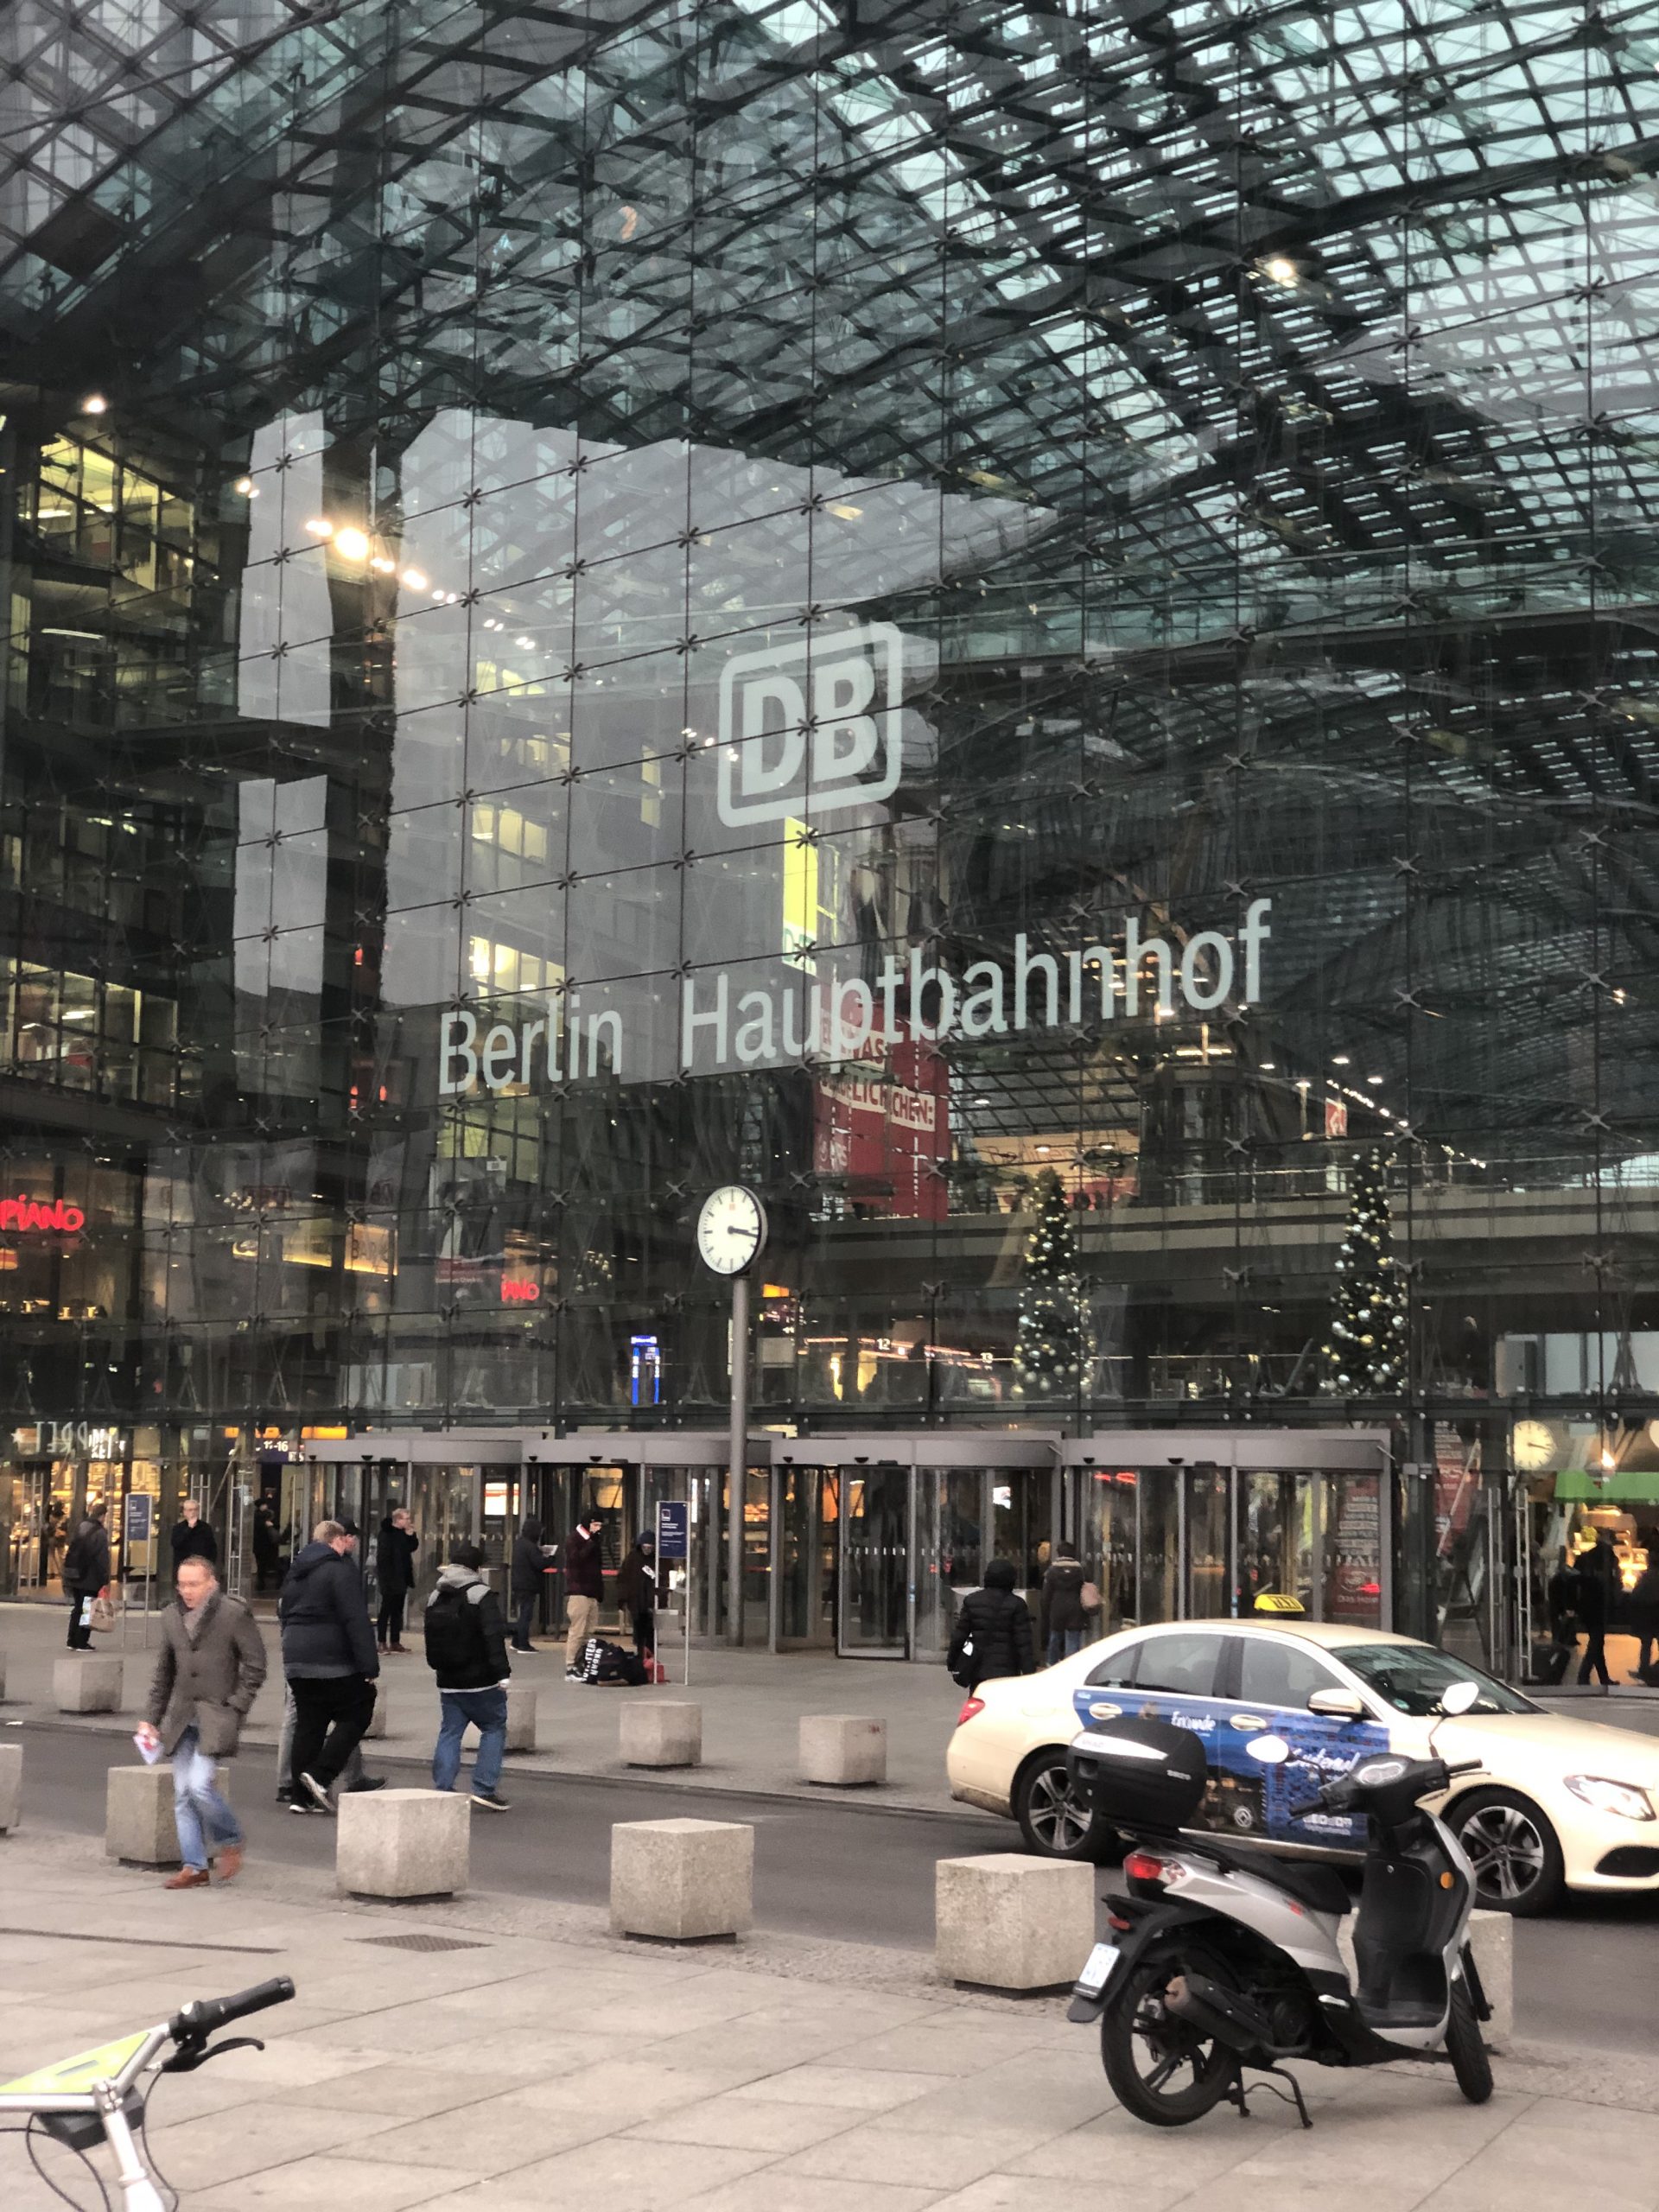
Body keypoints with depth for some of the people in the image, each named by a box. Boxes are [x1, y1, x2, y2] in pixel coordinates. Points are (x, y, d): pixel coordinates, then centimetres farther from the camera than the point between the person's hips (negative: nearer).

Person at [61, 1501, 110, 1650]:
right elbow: (103, 1559, -17)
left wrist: (69, 1574, 18)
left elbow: (71, 1552, 12)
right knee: (87, 1610, 0)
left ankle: (72, 1642, 19)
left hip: (75, 1577, 7)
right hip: (91, 1579, -7)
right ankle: (82, 1643, 0)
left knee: (77, 1609, 16)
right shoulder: (100, 1533, -15)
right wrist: (104, 1581, -13)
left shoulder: (80, 1528, 8)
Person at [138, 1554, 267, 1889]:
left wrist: (236, 1705, -9)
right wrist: (151, 1719, 15)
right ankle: (194, 1867, 10)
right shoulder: (171, 1616, 11)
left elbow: (255, 1665, -3)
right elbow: (163, 1673, 18)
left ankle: (230, 1842, 8)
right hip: (181, 1716, 6)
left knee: (201, 1784, -17)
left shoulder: (234, 1613, -7)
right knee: (183, 1793, 3)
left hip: (217, 1715, -6)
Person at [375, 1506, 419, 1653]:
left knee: (398, 1611, 12)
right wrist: (385, 1578, -22)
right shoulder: (386, 1533, -15)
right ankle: (382, 1642, 0)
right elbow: (383, 1557, -19)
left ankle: (395, 1641, 17)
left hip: (401, 1579, 8)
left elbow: (413, 1547, 13)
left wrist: (411, 1534, -3)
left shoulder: (403, 1533, 10)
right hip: (390, 1579, -8)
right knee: (386, 1610, -4)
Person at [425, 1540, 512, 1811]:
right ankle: (485, 1788, -2)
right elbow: (494, 1637, -18)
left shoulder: (435, 1598, 11)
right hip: (480, 1680, -6)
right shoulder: (481, 1596, -10)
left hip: (448, 1681, 6)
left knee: (449, 1733, 9)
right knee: (494, 1728, 5)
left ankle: (442, 1789, 3)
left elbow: (431, 1639, 19)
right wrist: (502, 1672, -18)